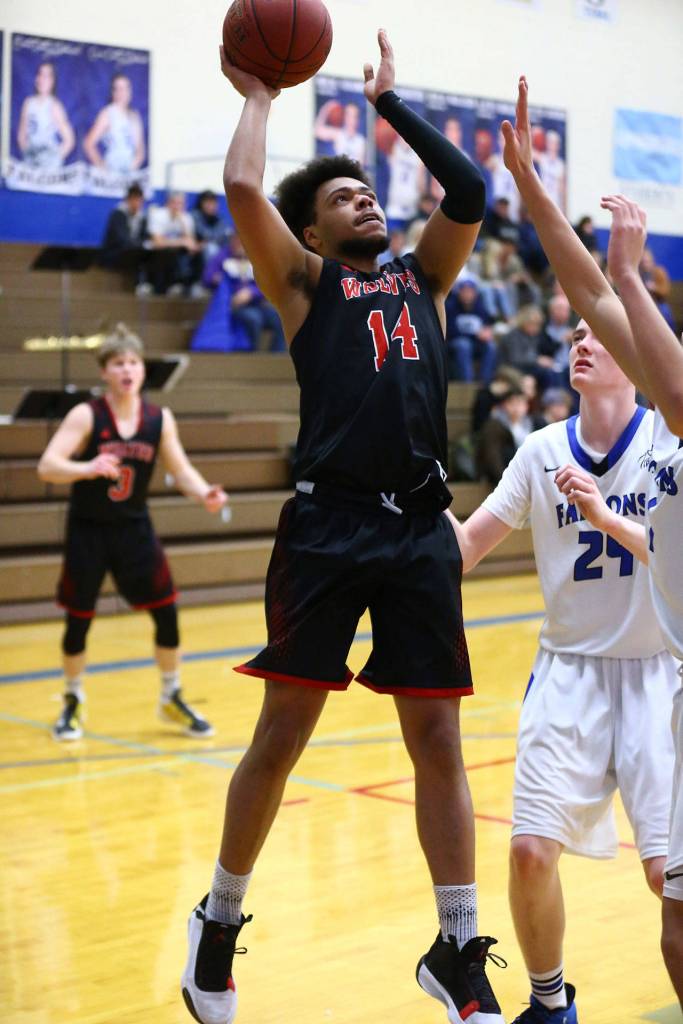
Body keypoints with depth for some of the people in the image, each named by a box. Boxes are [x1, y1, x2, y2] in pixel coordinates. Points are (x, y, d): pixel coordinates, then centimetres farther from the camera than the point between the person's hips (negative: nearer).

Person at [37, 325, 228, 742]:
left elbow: (181, 469, 0)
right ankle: (73, 701, 26)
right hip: (88, 530, -3)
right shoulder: (85, 416, -16)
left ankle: (172, 698, 19)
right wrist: (87, 468, -43)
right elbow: (47, 466, -23)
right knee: (79, 619, 4)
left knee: (167, 611, 0)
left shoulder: (160, 419, -5)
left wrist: (205, 493, -21)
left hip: (135, 528, 3)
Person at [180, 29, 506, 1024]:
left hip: (421, 529, 4)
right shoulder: (305, 282, 10)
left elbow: (470, 192, 11)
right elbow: (243, 187, -4)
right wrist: (259, 96, 12)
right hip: (329, 524, -3)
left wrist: (391, 102, 19)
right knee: (281, 738, 2)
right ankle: (219, 923, 21)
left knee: (438, 740, 5)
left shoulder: (421, 277, 22)